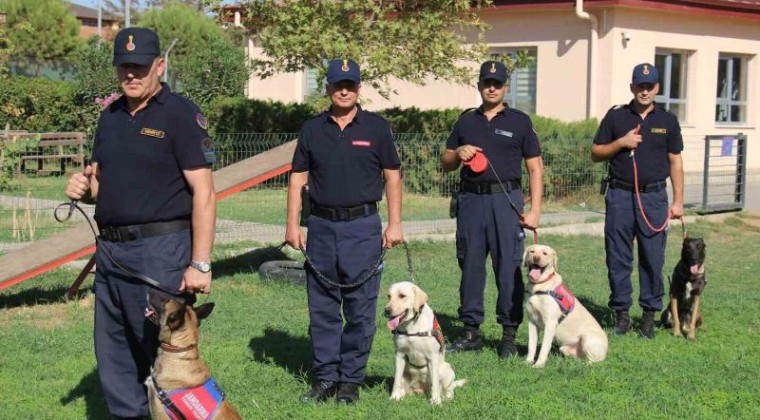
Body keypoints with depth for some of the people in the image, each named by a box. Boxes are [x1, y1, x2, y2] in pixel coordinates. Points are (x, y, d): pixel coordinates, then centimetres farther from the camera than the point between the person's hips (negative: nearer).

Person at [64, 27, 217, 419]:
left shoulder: (181, 115, -8)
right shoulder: (110, 116, 13)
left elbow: (203, 192, -14)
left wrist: (200, 264, -20)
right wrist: (84, 187, -1)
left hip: (160, 251, -7)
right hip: (110, 250, 8)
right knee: (112, 353, 14)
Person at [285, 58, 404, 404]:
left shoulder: (376, 127, 3)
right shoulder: (312, 129, 8)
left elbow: (392, 177, 4)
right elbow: (298, 178, 9)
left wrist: (395, 223, -3)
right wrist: (292, 224, 1)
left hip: (362, 226, -2)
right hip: (321, 226, 2)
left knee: (360, 310, 1)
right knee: (322, 310, 7)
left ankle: (351, 380, 11)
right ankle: (325, 378, 16)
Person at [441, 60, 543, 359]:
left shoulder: (519, 121, 6)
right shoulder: (466, 121, 14)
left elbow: (535, 168, 4)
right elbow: (446, 163, 19)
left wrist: (535, 210, -4)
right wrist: (458, 153, -4)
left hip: (505, 199, -3)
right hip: (471, 199, 3)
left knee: (509, 268, -4)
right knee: (470, 265, 6)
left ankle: (509, 334, 4)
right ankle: (471, 331, 15)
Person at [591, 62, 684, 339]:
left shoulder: (668, 121, 8)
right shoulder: (616, 117, 6)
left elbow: (675, 162, 9)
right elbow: (595, 154, 7)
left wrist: (678, 201, 4)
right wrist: (621, 143, -10)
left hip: (654, 196, 0)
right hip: (620, 195, 0)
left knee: (653, 259, 1)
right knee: (618, 258, 3)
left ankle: (650, 313, 12)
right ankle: (621, 313, 13)